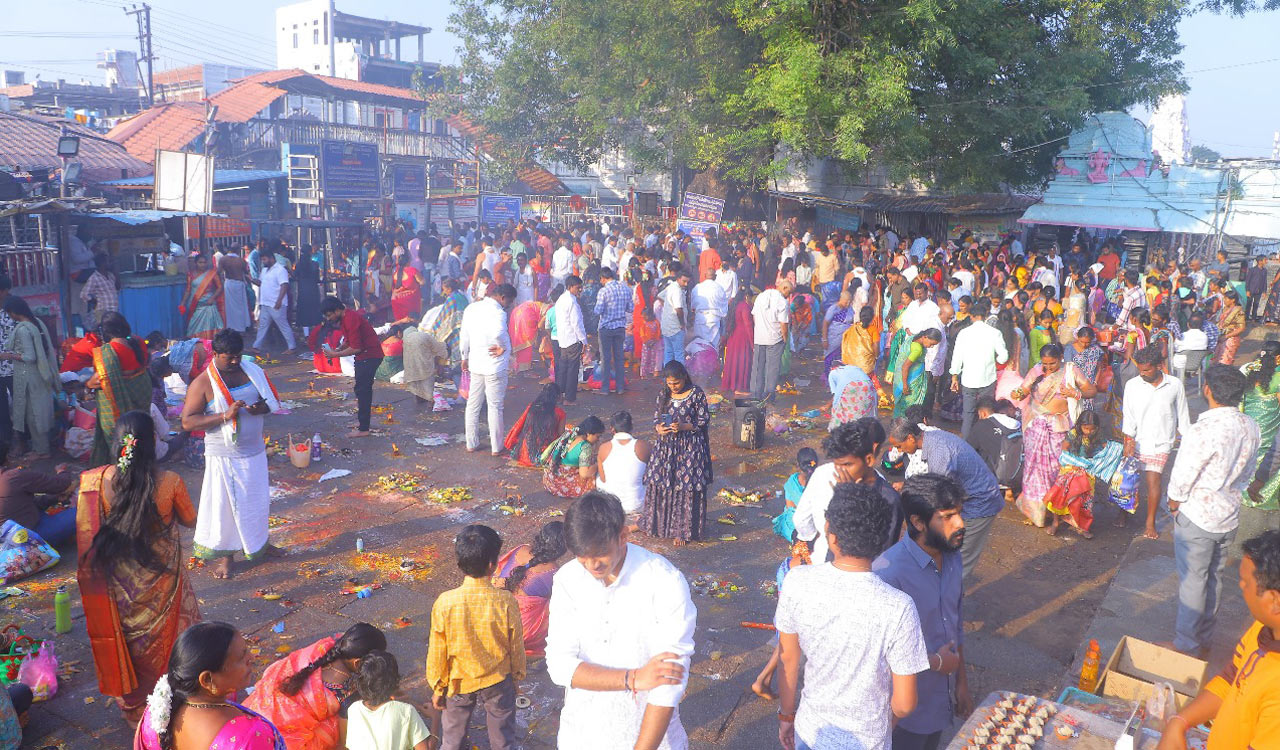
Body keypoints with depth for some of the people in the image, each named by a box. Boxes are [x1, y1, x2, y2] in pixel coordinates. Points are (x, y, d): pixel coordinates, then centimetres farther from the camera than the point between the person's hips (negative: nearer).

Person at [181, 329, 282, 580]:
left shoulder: (252, 371, 2)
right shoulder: (202, 384, -12)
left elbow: (273, 400, 10)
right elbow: (188, 422, -16)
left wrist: (261, 408, -14)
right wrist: (225, 416, -27)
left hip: (255, 451, 5)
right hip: (224, 457, -5)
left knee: (257, 500, 18)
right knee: (224, 505, 4)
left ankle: (257, 543, 40)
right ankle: (225, 555, 21)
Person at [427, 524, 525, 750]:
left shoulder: (444, 603, -23)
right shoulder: (506, 601, -24)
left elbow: (437, 654, -12)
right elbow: (516, 647, -10)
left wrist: (438, 689, 5)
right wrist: (517, 676, 10)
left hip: (458, 684, 0)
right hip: (498, 683, 0)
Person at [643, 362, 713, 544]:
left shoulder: (696, 394, -8)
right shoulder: (663, 394, 5)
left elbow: (704, 420, -6)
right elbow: (656, 417, 12)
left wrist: (684, 426, -20)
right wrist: (658, 428, -10)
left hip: (689, 448, -5)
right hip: (666, 446, 5)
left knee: (687, 488, -2)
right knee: (659, 484, 8)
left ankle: (683, 530, 11)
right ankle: (660, 523, 26)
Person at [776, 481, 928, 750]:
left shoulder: (796, 582, -21)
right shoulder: (897, 607, -28)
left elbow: (788, 660, -6)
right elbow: (905, 703, -18)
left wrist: (786, 715, 10)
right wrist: (888, 722, 5)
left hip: (809, 727, 2)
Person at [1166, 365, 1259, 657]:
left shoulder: (1202, 430, -28)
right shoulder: (1250, 427, -5)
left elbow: (1181, 478, -21)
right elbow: (1247, 472, 7)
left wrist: (1175, 502, -2)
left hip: (1196, 517, -7)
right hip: (1229, 516, 7)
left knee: (1192, 581, 7)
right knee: (1214, 579, 20)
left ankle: (1187, 644, 19)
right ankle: (1203, 638, 35)